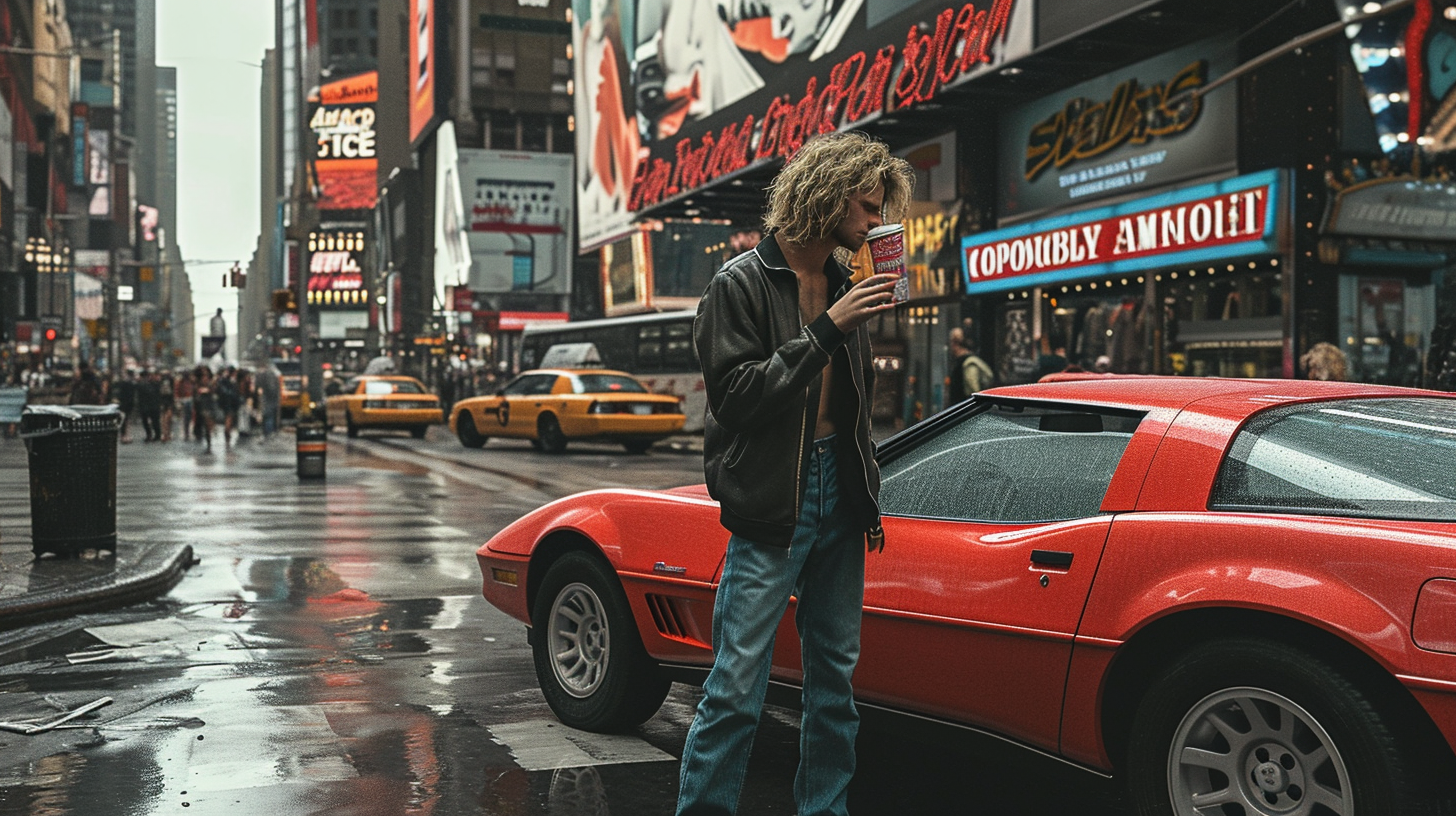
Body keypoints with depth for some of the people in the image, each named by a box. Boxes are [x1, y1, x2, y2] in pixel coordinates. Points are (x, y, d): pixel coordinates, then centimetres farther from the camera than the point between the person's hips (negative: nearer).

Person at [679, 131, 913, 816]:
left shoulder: (843, 282, 13)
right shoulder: (742, 283, -6)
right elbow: (736, 395, -16)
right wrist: (826, 331, -19)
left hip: (838, 500, 7)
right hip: (772, 509, -7)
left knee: (835, 674, 13)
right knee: (738, 686, -6)